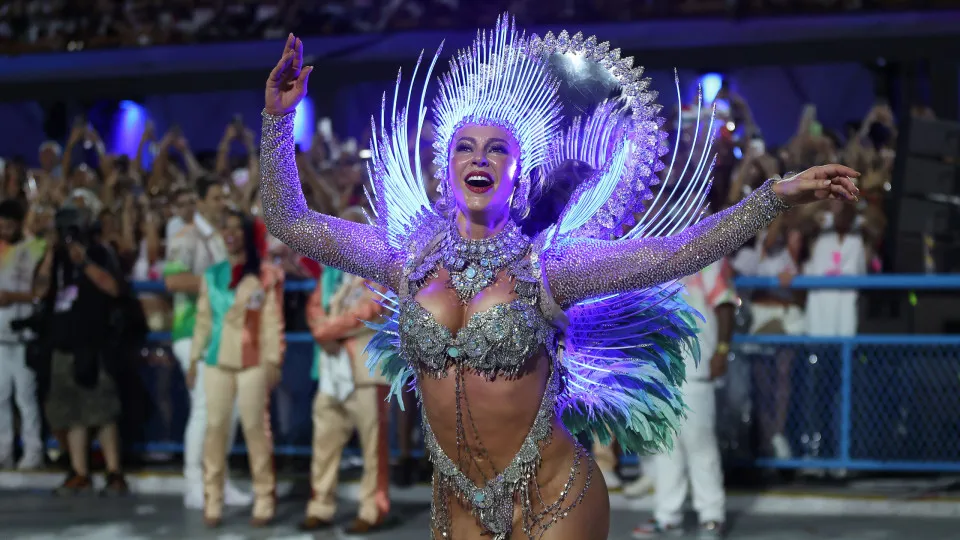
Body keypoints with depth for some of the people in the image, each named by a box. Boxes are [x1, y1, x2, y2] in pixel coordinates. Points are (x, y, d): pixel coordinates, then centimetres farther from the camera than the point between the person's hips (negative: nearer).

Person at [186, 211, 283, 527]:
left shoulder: (265, 276, 2)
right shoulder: (212, 275, 13)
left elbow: (273, 322, -3)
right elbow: (204, 320, 12)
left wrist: (273, 361, -10)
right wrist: (194, 359, 7)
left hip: (253, 363, -3)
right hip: (217, 362, 3)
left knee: (255, 429, -3)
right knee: (215, 428, 0)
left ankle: (264, 502, 2)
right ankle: (212, 502, 3)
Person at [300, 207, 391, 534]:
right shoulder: (330, 271, 18)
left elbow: (368, 311, -13)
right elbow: (315, 307, 13)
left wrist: (330, 328, -8)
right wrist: (323, 328, -9)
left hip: (368, 369, -6)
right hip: (332, 369, 6)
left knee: (373, 443, -4)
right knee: (324, 441, 7)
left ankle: (372, 510, 1)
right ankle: (321, 508, 14)